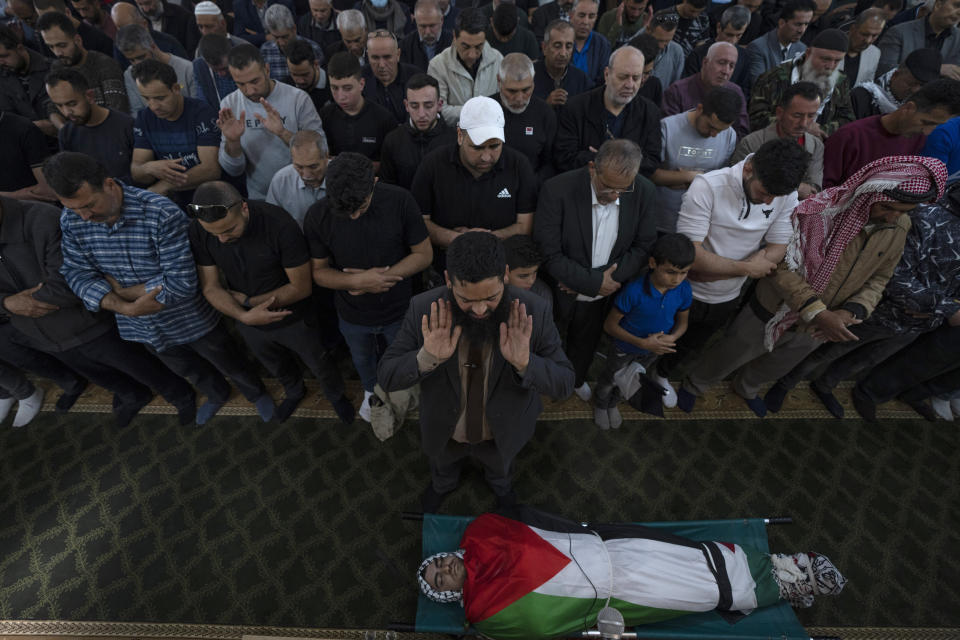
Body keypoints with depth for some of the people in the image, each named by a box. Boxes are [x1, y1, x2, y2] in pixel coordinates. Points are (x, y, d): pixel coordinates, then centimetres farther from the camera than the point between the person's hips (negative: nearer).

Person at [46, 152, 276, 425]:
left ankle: (256, 394, 47)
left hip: (191, 320, -5)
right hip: (143, 327, 6)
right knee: (190, 370, 29)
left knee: (229, 365, 17)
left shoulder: (162, 214, -30)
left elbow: (182, 283, -31)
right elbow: (77, 274, -9)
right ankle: (217, 395, 59)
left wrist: (120, 290, -21)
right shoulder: (71, 220, -11)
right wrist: (127, 308, -26)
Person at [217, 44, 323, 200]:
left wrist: (283, 133, -25)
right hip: (258, 200, 3)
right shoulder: (229, 104, 1)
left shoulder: (298, 99, -9)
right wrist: (232, 141, -18)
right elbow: (234, 170, 2)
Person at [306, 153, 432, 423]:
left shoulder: (400, 201, -25)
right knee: (363, 360, 30)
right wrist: (358, 281, -31)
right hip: (353, 316, 2)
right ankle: (371, 390, 64)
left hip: (399, 311, -1)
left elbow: (424, 254, -17)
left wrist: (381, 276, -28)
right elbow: (319, 271, -12)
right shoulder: (318, 216, -21)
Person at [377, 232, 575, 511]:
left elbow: (564, 383, -23)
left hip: (502, 434, 0)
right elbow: (386, 376, -22)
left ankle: (501, 484, 74)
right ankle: (442, 486, 73)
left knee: (500, 468, 35)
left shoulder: (531, 311, -30)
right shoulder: (424, 309, -29)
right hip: (444, 433, 1)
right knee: (443, 467, 35)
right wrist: (426, 358, -43)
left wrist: (524, 363, -44)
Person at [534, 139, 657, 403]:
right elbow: (549, 255, -26)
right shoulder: (557, 190, -27)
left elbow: (644, 245, -5)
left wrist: (610, 280, -18)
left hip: (601, 300, 4)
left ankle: (577, 380, 58)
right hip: (559, 292, -3)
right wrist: (595, 282, -23)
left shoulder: (643, 191, -14)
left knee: (584, 345, 28)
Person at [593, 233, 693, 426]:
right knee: (609, 380, 24)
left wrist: (671, 338, -26)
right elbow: (610, 325, -25)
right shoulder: (634, 291, -36)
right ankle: (600, 404, 57)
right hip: (624, 348, -4)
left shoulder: (684, 290, -22)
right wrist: (642, 343, -32)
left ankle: (613, 404, 62)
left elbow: (682, 323, -4)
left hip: (653, 351, 4)